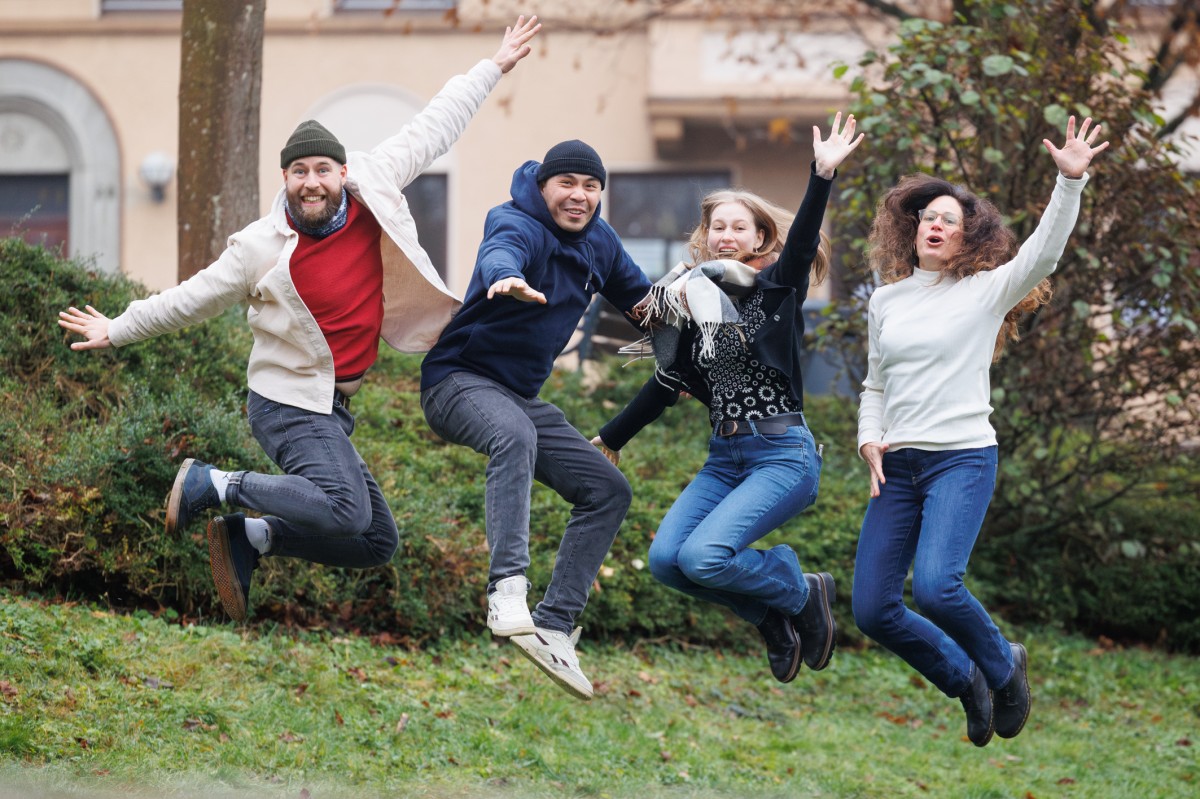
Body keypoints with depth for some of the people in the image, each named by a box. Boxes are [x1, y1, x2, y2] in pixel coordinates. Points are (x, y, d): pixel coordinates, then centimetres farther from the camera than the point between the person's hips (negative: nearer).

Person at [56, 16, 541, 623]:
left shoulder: (373, 189, -2)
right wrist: (118, 331, 8)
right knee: (345, 510, -28)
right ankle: (213, 484, -12)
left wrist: (494, 67, 14)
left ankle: (248, 538, 14)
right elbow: (192, 299, 1)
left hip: (330, 406, 7)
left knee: (376, 545, 5)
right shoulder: (261, 248, -13)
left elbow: (432, 130, 8)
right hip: (290, 403, -7)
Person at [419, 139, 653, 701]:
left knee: (608, 490, 3)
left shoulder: (599, 242, 8)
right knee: (514, 437, -40)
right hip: (460, 378, -9)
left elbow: (641, 297, 23)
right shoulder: (521, 227, -17)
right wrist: (507, 279, -66)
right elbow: (500, 254, -43)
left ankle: (555, 625, -2)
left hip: (519, 396, 9)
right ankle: (507, 591, -52)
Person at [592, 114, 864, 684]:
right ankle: (773, 618, 9)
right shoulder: (693, 304, 14)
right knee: (665, 560, -12)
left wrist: (823, 175, -36)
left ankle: (802, 596, 4)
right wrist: (611, 439, 30)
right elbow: (665, 386, 24)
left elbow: (803, 241, -21)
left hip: (783, 455, -6)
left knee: (704, 557, -24)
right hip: (724, 458, 6)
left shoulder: (777, 289, -1)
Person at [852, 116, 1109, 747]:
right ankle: (964, 679, 22)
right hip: (896, 464, 5)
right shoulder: (886, 300, 13)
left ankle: (1002, 666, 3)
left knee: (935, 586, -27)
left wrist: (1070, 181, -28)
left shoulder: (985, 291, 1)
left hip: (963, 459, -5)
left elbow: (1043, 251, -15)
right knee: (872, 610, -3)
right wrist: (869, 440, 3)